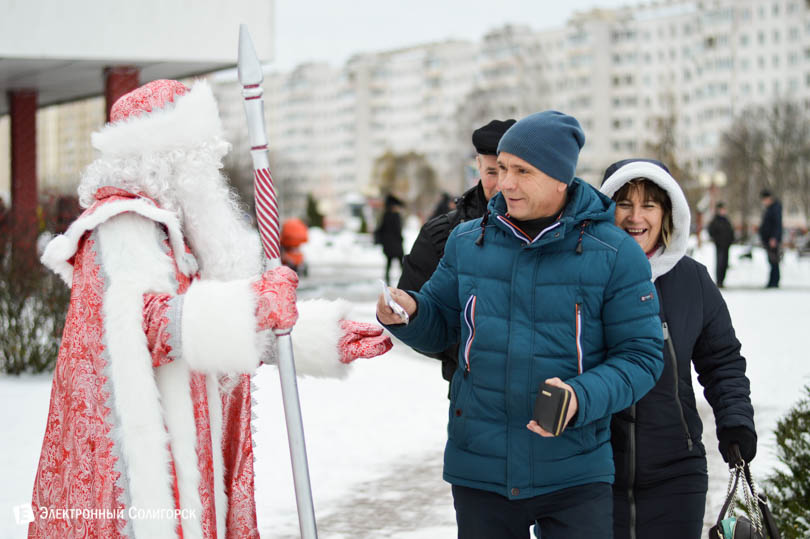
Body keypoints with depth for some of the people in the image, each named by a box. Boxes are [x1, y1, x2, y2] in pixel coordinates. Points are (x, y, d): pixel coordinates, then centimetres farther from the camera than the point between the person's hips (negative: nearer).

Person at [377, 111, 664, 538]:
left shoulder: (614, 254, -7)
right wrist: (407, 313, -10)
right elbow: (440, 326, 13)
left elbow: (640, 356, -6)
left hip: (574, 475, -3)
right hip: (478, 471, 3)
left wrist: (581, 399, -23)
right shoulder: (467, 242, 4)